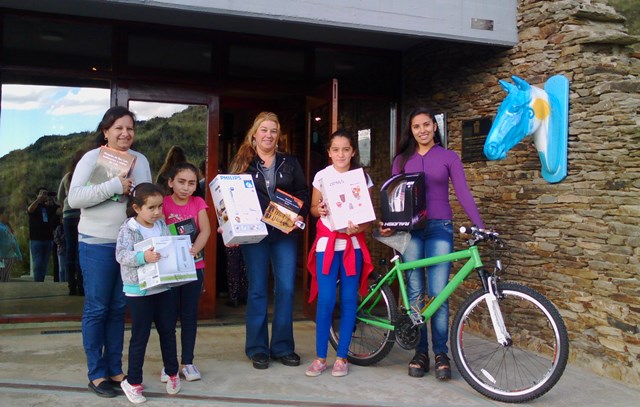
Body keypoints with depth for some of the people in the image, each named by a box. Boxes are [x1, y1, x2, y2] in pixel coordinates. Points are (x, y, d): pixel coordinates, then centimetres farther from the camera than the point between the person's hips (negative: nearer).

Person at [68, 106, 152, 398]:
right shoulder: (92, 158, -5)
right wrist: (114, 185, -21)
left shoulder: (141, 160, 8)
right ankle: (96, 374, 17)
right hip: (97, 244, -4)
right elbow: (74, 198, -16)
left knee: (118, 308, 12)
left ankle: (114, 369, 24)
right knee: (96, 309, 5)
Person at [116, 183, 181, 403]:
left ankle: (172, 373, 33)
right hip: (139, 292, -5)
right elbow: (121, 255, -21)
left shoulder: (162, 225, 6)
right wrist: (143, 257, -36)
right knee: (140, 337, 4)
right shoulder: (128, 229, -11)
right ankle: (133, 382, 20)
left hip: (163, 288, 5)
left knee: (168, 331, 15)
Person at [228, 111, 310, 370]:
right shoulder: (241, 163, 8)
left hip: (285, 232, 1)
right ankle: (257, 348, 15)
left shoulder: (290, 163, 12)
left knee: (286, 288, -1)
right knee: (257, 290, 4)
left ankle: (282, 347, 13)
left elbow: (303, 193, 10)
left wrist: (301, 215, -7)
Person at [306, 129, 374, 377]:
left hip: (352, 242, 1)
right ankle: (320, 357, 7)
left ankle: (342, 357, 14)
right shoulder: (322, 176, 2)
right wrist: (319, 210, -14)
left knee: (349, 299, 2)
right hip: (327, 242, -1)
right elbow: (313, 208, 9)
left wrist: (361, 227, -19)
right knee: (326, 300, -7)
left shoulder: (362, 177, 2)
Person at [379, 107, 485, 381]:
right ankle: (420, 352, 14)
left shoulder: (449, 157, 6)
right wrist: (386, 223, -5)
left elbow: (463, 193, 0)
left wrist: (480, 226, -11)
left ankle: (441, 353, 8)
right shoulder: (402, 159, 13)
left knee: (438, 293, -5)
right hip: (410, 229, 2)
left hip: (439, 227, -2)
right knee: (415, 292, 4)